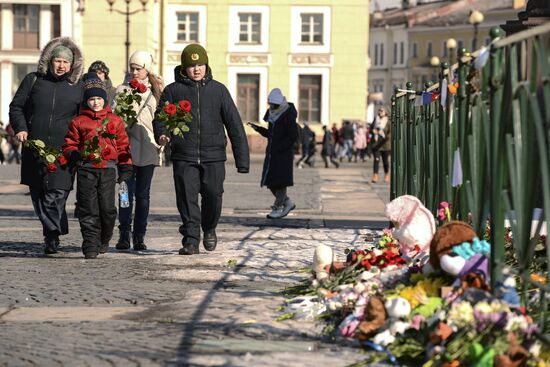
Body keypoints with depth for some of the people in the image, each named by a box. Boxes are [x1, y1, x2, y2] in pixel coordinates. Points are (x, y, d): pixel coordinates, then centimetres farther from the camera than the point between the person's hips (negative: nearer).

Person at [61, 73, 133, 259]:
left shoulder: (115, 121, 10)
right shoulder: (78, 122, 8)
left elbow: (123, 145, 13)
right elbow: (69, 144, 11)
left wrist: (125, 167, 7)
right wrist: (73, 154, -11)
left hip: (108, 169, 1)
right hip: (86, 169, -1)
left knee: (108, 208, 0)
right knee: (88, 210, -4)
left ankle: (104, 241, 23)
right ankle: (90, 245, -2)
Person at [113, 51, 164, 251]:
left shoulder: (156, 91, 11)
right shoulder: (123, 89, 6)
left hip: (148, 149, 2)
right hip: (127, 148, -2)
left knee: (143, 193, 4)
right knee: (126, 191, -5)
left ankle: (139, 236, 8)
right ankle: (124, 234, -4)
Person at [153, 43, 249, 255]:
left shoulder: (218, 90, 8)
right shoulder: (173, 91, 6)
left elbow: (234, 124, 8)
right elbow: (160, 117, 7)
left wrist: (242, 159, 3)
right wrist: (162, 135, -18)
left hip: (213, 155, 0)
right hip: (184, 157, 0)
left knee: (213, 194, -2)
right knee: (187, 199, -5)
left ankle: (209, 229, 26)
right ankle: (191, 241, 1)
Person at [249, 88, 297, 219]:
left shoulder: (288, 116, -11)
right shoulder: (272, 114, 12)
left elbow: (293, 136, -15)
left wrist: (279, 148, -19)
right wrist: (258, 129, 4)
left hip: (284, 153, -8)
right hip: (271, 152, 8)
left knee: (280, 181, -7)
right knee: (270, 181, 7)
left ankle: (278, 207, 0)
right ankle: (287, 202, 20)